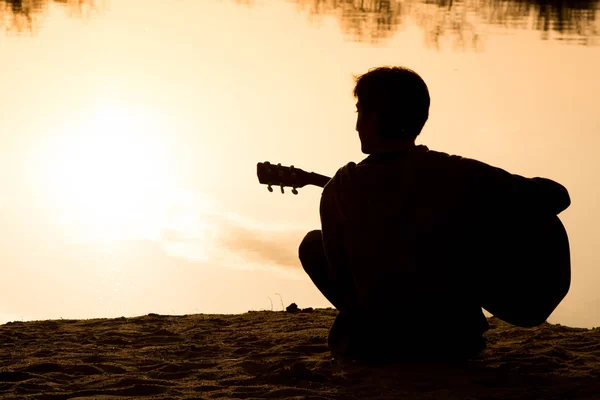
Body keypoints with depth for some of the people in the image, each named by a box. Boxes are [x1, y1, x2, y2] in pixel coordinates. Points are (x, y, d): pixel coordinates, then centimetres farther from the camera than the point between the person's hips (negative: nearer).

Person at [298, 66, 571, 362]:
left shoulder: (341, 188, -13)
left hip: (369, 346, -1)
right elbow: (556, 196, -10)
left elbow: (340, 276, -3)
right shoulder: (460, 175, -13)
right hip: (454, 343, 1)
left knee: (312, 244, 23)